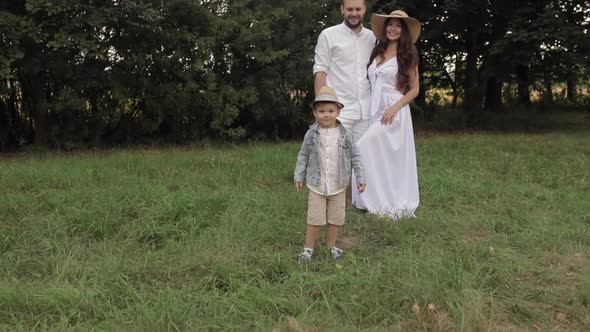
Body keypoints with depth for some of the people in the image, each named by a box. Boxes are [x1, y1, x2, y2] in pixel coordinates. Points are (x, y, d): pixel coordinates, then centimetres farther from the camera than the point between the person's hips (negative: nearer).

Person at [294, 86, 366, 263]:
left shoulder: (344, 135, -6)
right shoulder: (311, 134, -6)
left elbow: (354, 157, 1)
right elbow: (303, 156, 4)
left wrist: (361, 177, -2)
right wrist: (299, 176, 3)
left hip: (338, 186, 1)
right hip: (317, 185, -1)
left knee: (335, 218, 12)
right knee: (314, 219, 3)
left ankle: (332, 246, 30)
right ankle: (308, 248, 16)